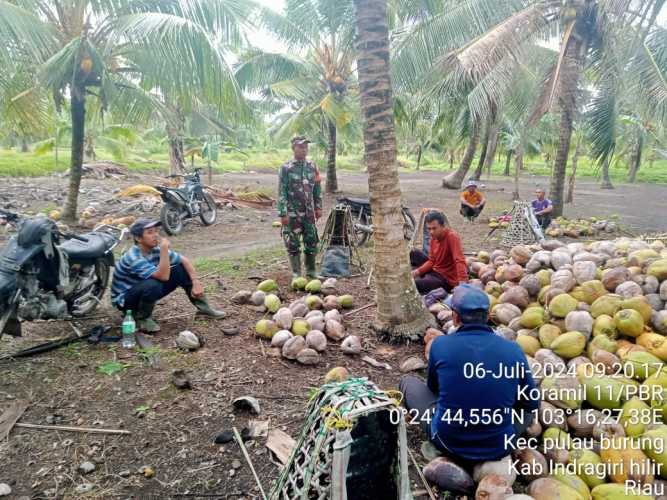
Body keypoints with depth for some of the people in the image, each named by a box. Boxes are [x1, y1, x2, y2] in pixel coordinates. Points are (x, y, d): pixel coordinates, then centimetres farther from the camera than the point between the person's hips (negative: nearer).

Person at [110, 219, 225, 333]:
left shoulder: (156, 249, -10)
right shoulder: (133, 257, -31)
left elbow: (184, 261, -2)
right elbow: (163, 276, -39)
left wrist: (196, 282, -13)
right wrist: (164, 250, -40)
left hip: (147, 293, 7)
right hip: (125, 299, -7)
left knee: (181, 269, -5)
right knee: (152, 285, -38)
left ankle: (203, 307, 5)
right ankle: (142, 318, -10)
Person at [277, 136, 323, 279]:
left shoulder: (312, 166, 6)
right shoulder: (286, 168, -7)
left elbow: (317, 189, 12)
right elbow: (282, 192, -8)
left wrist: (318, 208, 7)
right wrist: (283, 213, -13)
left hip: (309, 212, 4)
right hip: (292, 213, -4)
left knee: (312, 242, 9)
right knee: (293, 244, 3)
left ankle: (311, 270, 23)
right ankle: (296, 273, 14)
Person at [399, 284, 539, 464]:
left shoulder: (440, 344, -13)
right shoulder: (513, 350, -10)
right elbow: (532, 404, 3)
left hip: (448, 443, -1)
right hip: (499, 448, 2)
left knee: (407, 381, 19)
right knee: (529, 407, 29)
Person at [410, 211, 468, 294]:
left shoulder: (452, 236, -24)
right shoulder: (433, 237, -1)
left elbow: (460, 261, -35)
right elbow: (431, 261, 6)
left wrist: (462, 282, -46)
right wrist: (418, 271, -10)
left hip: (447, 279, -8)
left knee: (414, 284, -23)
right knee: (414, 254, 14)